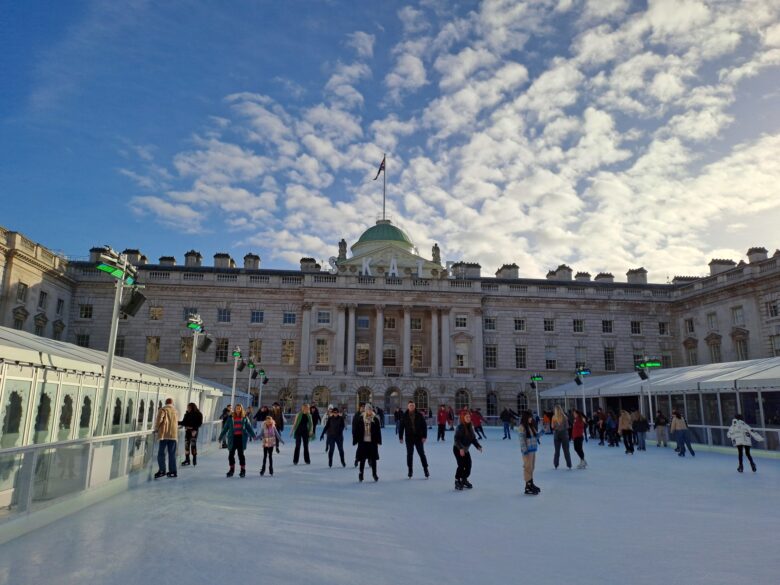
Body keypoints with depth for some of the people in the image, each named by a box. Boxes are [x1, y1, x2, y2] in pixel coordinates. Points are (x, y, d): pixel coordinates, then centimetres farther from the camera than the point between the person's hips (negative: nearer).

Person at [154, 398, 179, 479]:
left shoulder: (163, 410, -1)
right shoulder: (175, 411, 15)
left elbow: (159, 420, -15)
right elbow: (177, 423, 13)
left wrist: (156, 428, 0)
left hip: (164, 435, -4)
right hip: (174, 435, 4)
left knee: (161, 453, -1)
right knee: (172, 454, 10)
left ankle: (162, 470, -11)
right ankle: (173, 471, 10)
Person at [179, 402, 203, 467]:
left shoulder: (198, 414, -6)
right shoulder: (187, 414, 7)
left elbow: (199, 423, -10)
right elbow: (184, 422, 8)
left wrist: (195, 430, -20)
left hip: (193, 431, -5)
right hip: (187, 430, 5)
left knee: (193, 445, -4)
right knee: (186, 445, 4)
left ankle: (194, 460, 6)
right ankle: (187, 460, 12)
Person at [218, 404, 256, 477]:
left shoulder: (244, 418, 4)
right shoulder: (230, 418, 5)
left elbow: (249, 427, 5)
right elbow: (225, 428, 9)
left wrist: (254, 435, -3)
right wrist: (221, 437, 10)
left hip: (241, 438, -2)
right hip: (232, 438, 2)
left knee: (241, 454, 0)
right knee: (231, 454, 5)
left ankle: (243, 470, 10)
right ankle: (231, 470, 21)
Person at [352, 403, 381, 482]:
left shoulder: (375, 419, -2)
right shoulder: (360, 419, -3)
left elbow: (378, 431, -1)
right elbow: (356, 430, -1)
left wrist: (378, 441, -4)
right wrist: (356, 440, -3)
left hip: (372, 442, 0)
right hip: (363, 442, 0)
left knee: (373, 459, 7)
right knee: (362, 459, 7)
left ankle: (374, 474, 21)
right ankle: (361, 474, 21)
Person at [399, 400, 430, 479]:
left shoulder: (419, 415, -3)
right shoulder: (405, 416, -2)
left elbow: (424, 426, -2)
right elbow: (401, 427, 1)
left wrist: (424, 436, -8)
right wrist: (400, 437, -2)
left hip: (419, 438, -1)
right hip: (409, 438, 1)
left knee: (422, 454, 3)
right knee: (409, 454, 7)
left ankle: (426, 470, 12)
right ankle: (410, 471, 18)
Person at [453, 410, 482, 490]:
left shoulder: (471, 427, 2)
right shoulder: (460, 427, -22)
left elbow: (473, 438, 9)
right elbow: (457, 439, -27)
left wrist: (478, 446, -2)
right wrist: (460, 448, -36)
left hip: (465, 450, 8)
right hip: (458, 449, -8)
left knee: (468, 465, 7)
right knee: (461, 465, -13)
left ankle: (464, 480, 28)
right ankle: (457, 481, 2)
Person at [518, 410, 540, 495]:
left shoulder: (532, 426, 11)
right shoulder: (522, 427, -14)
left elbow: (536, 436, 18)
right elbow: (522, 440, -17)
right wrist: (525, 451, -20)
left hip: (533, 450, 8)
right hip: (527, 450, -8)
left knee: (532, 467, 15)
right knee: (528, 467, -4)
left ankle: (531, 483, 27)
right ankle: (528, 487, 2)